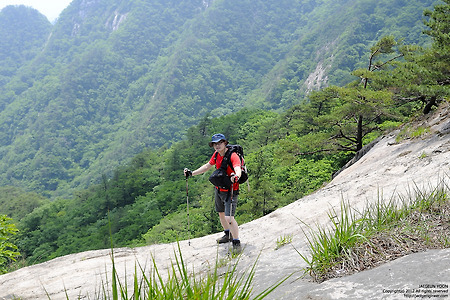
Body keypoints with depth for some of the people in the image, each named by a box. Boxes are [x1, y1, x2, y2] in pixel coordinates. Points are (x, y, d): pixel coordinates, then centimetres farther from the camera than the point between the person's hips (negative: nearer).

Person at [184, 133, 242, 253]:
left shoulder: (233, 155, -22)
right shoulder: (216, 154, 1)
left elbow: (238, 169, -39)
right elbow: (207, 166, 15)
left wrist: (236, 176, -62)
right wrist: (192, 173, 11)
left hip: (230, 190, -8)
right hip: (218, 189, 8)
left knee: (229, 217, -17)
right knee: (221, 213, 22)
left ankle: (236, 242, -1)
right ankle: (228, 234, 44)